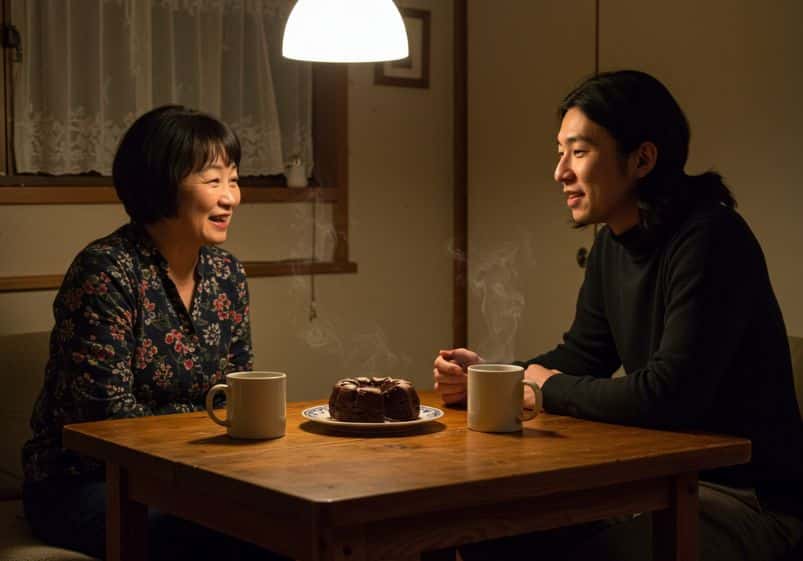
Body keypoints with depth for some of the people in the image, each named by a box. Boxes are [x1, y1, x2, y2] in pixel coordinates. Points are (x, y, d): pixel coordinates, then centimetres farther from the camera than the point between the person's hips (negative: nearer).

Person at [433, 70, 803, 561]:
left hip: (749, 497, -8)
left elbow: (668, 396, -28)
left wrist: (550, 388, -13)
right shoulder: (613, 243, 7)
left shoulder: (711, 240, -22)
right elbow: (581, 356, 16)